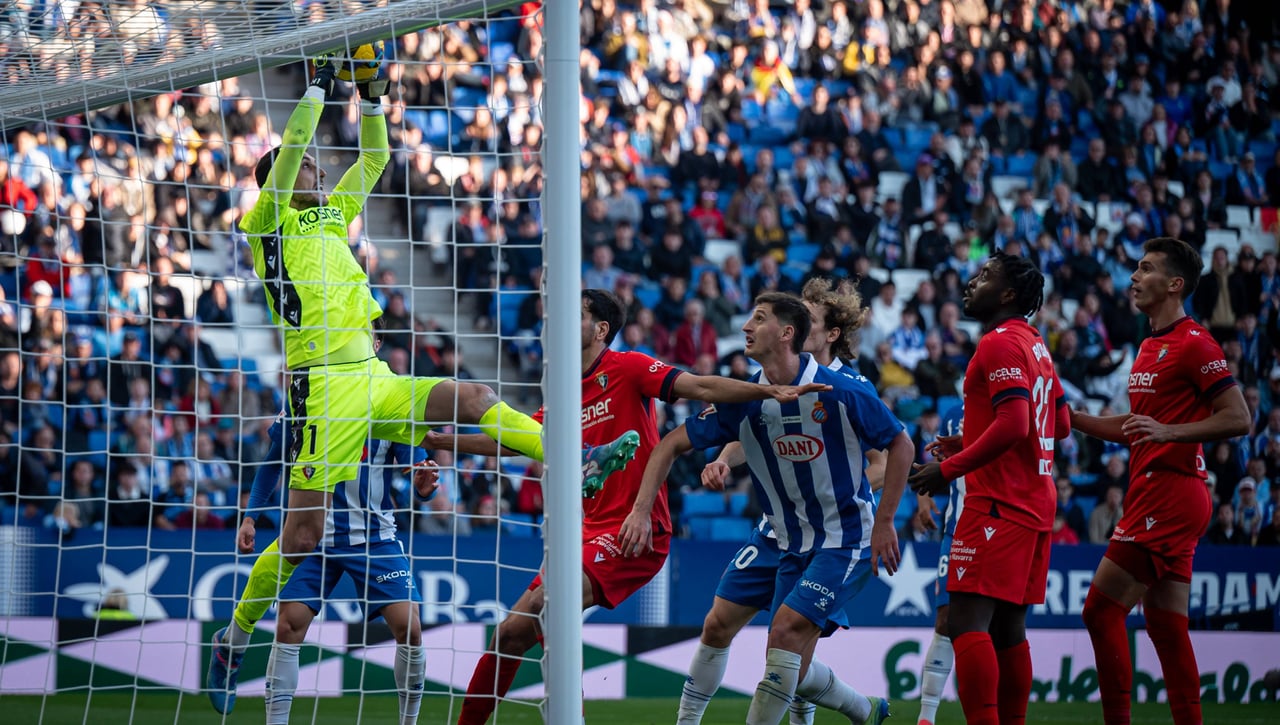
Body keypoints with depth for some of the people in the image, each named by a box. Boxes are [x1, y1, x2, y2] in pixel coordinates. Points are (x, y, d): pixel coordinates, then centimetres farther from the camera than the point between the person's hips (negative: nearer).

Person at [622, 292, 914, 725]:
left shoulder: (842, 392, -17)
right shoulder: (744, 400, -5)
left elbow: (901, 445, -6)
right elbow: (672, 445, 1)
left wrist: (884, 523, -9)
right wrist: (641, 511, -11)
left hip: (849, 539, -6)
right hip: (794, 546, 6)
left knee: (787, 628, -25)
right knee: (792, 675, 6)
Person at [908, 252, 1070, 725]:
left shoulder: (1000, 344, -11)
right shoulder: (1036, 346, 19)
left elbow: (1013, 424, -22)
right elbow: (1060, 425, 23)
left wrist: (949, 468, -16)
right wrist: (966, 445, 23)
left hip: (999, 504, -10)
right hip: (1035, 503, 10)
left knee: (966, 623, -14)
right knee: (1009, 629, 12)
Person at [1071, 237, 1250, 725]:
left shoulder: (1193, 344, -11)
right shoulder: (1151, 346, 20)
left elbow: (1238, 419, -16)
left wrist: (1169, 431, -25)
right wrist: (1071, 418, 20)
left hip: (1168, 495, -10)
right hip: (1155, 494, 10)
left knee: (1101, 609, -10)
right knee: (1166, 625, 7)